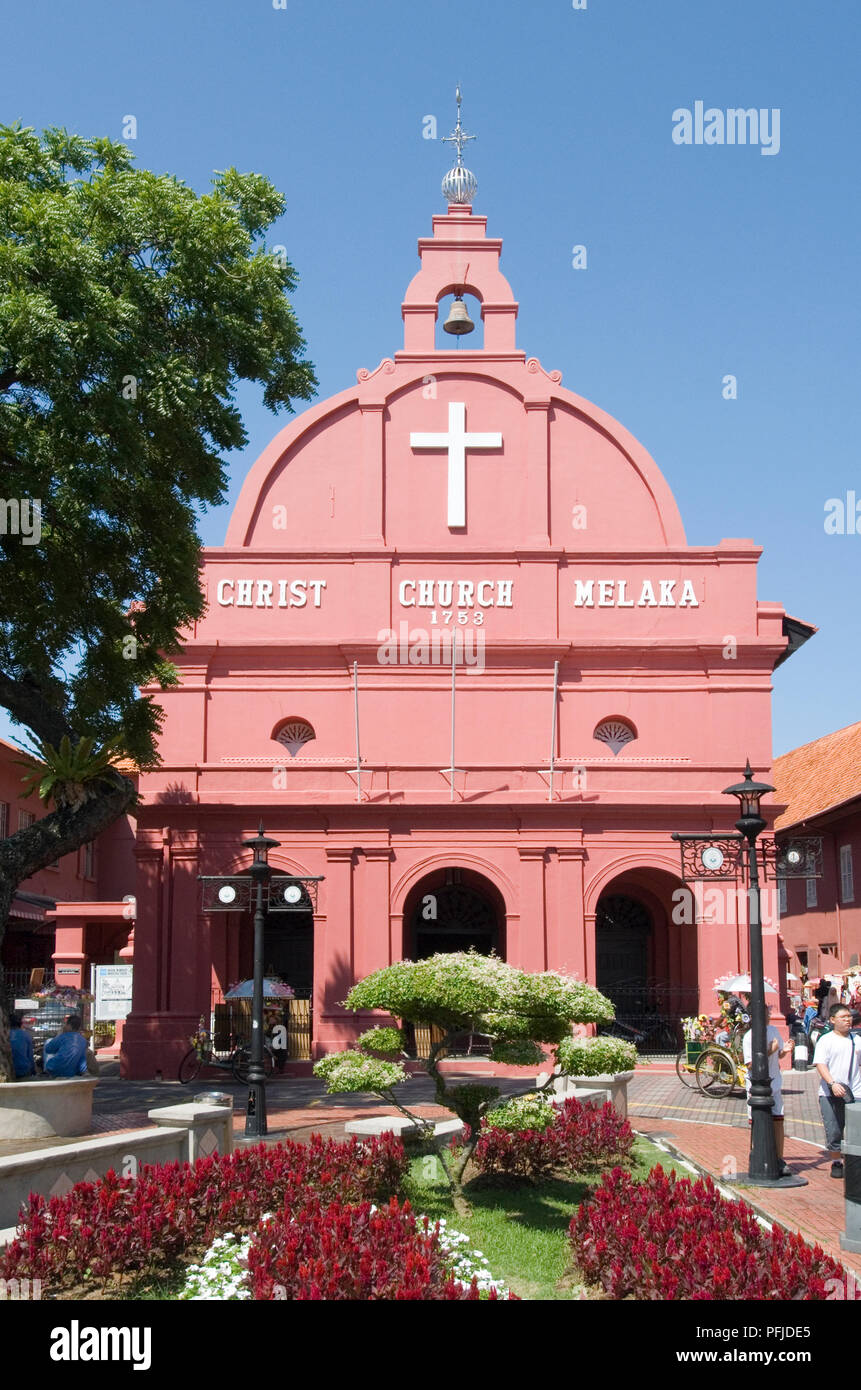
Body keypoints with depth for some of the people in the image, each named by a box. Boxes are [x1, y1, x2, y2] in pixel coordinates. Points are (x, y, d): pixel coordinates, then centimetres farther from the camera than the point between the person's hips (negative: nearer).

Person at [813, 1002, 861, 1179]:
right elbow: (820, 1064, -10)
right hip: (830, 1094, -3)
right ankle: (836, 1163, 17)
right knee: (833, 1132, 1)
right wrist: (832, 1083, -23)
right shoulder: (826, 1040, 0)